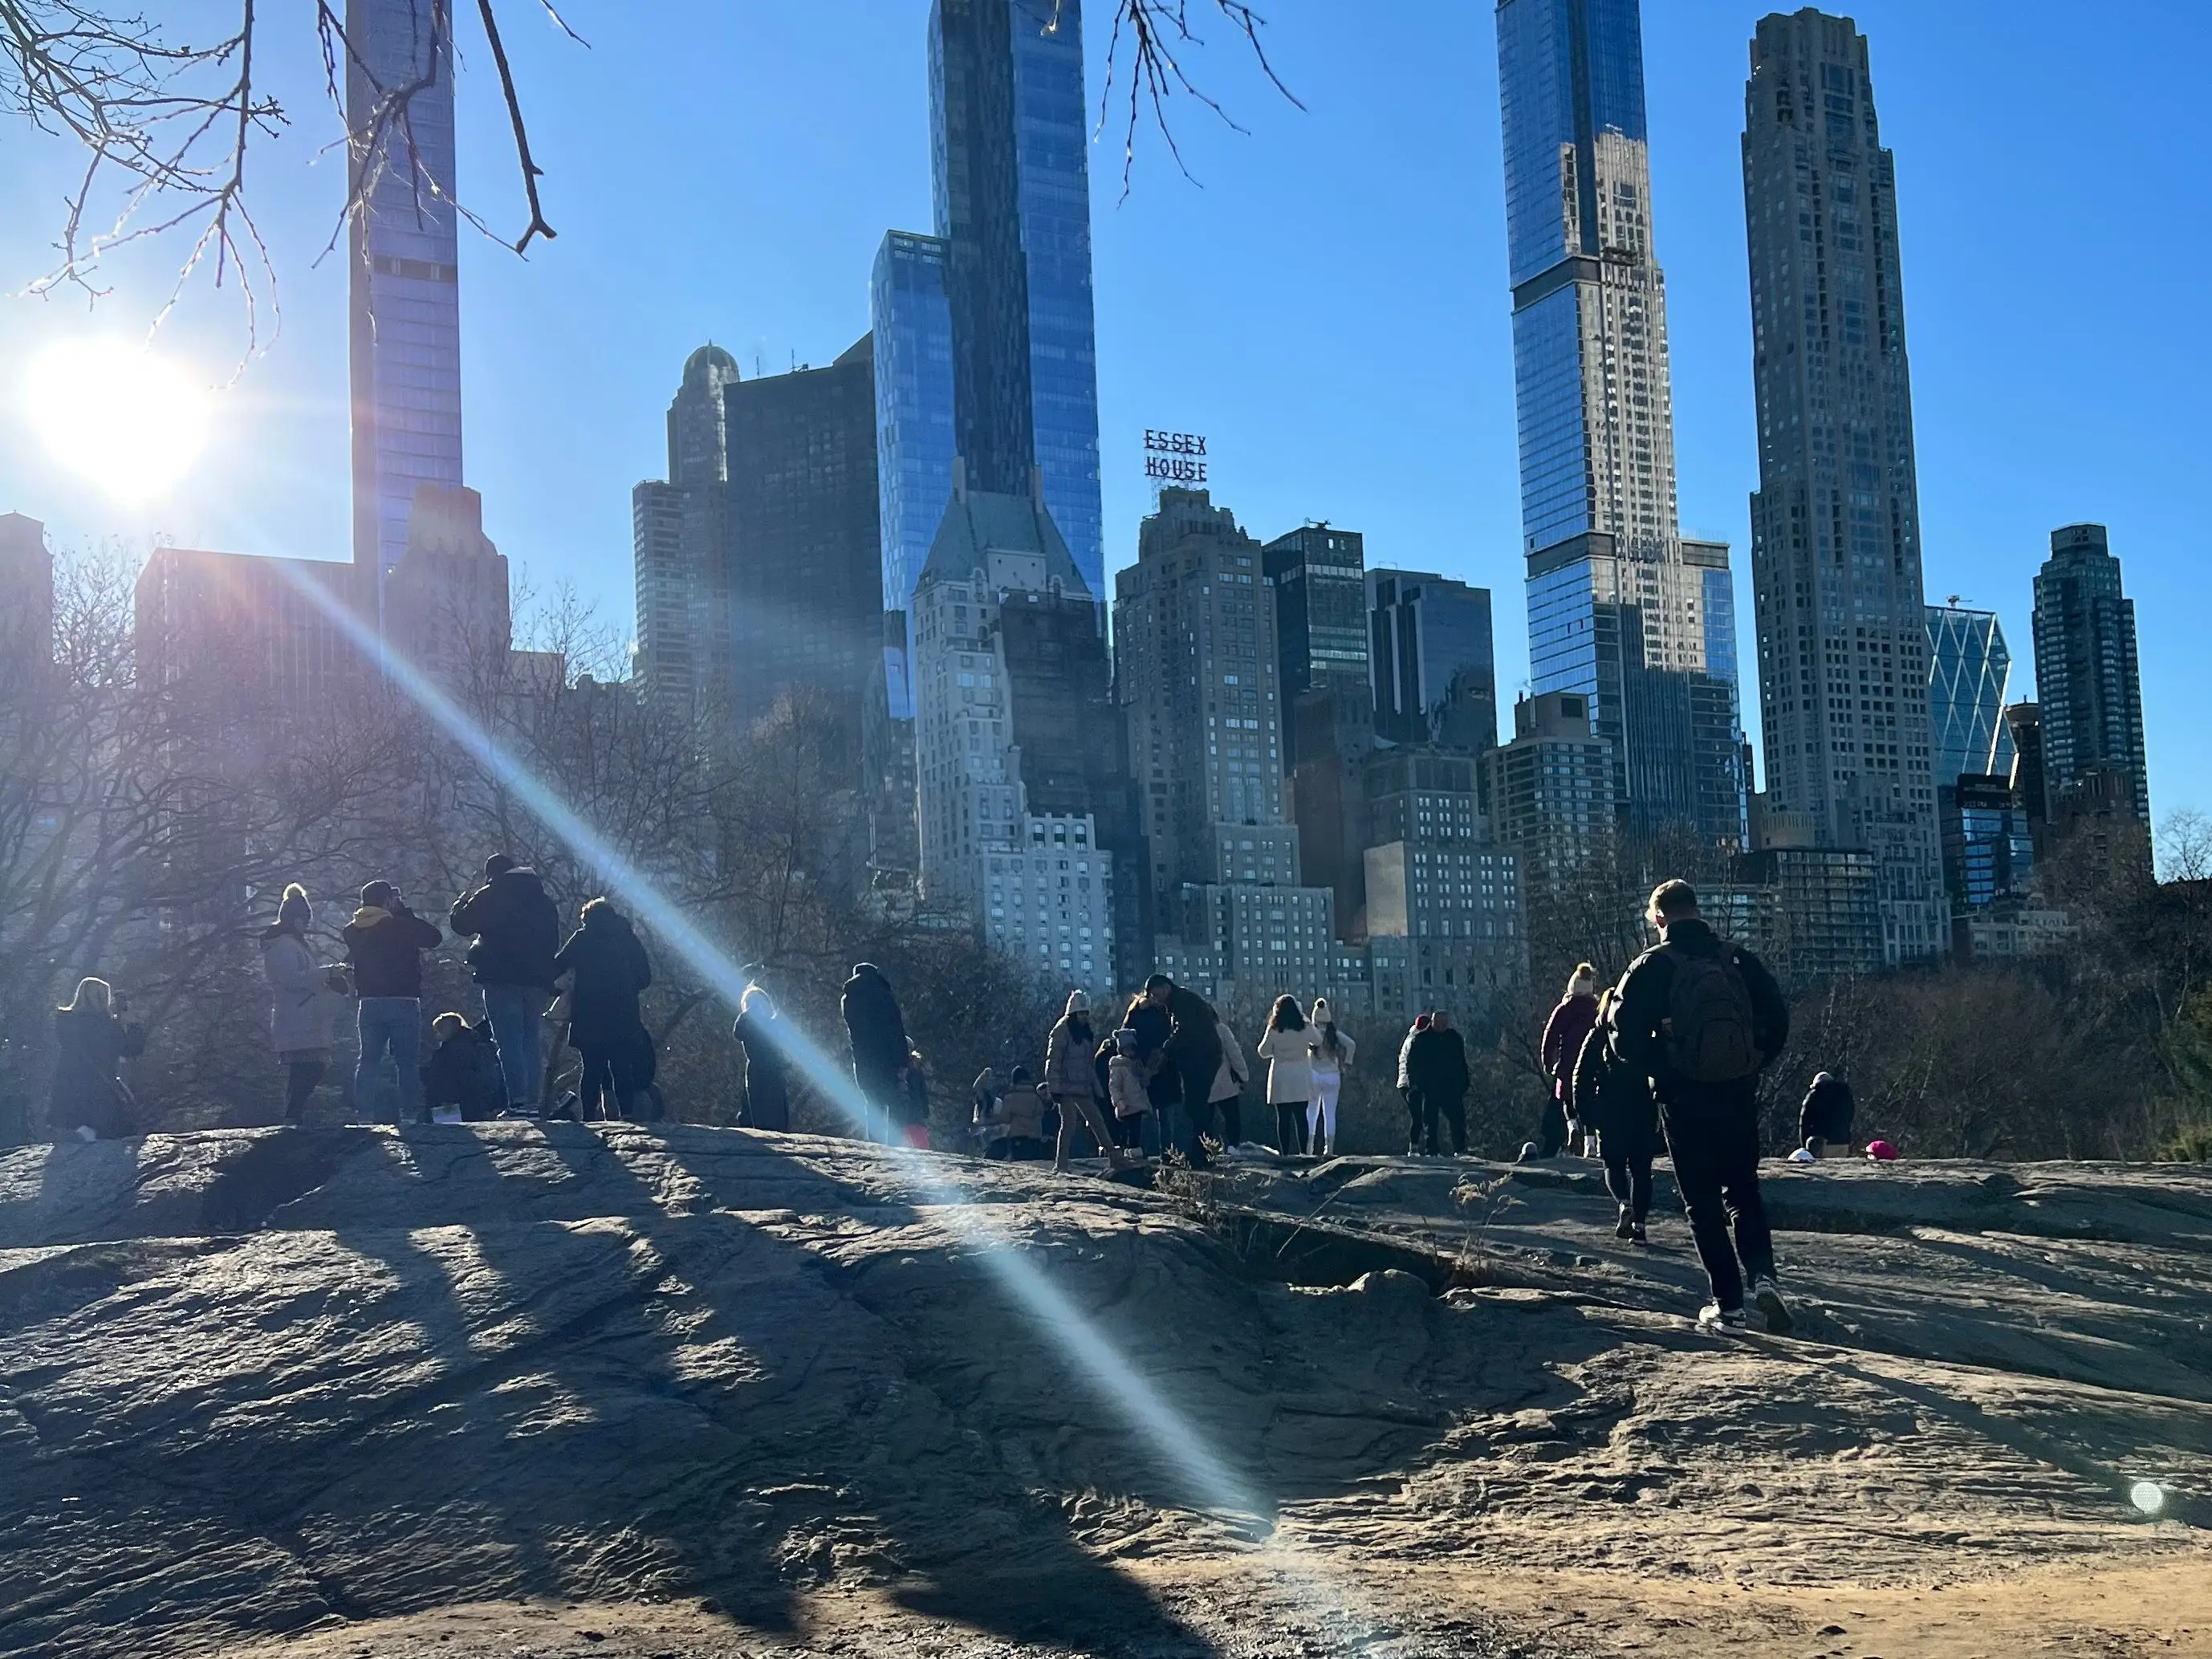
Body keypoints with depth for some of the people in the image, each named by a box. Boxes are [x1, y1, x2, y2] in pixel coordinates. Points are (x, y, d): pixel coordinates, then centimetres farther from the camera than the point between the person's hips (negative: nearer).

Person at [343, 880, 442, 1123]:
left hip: (370, 1003, 4)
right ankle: (408, 1113, -7)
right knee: (407, 1062, -1)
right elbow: (435, 937, 0)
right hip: (404, 1001, -4)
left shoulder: (353, 931, 4)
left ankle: (362, 1113, 5)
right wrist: (405, 912, 5)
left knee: (368, 1060, 11)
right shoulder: (403, 925, -10)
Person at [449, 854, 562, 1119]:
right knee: (532, 1042, 9)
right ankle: (532, 1101, 5)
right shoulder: (543, 901, 16)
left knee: (509, 1042, -9)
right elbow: (553, 942, 20)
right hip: (536, 981, 5)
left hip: (502, 980, -5)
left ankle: (518, 1101, -19)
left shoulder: (488, 897, -1)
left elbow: (461, 925, 4)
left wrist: (460, 904, 23)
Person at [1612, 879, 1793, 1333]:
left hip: (1683, 1098, -3)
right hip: (1740, 1094, 3)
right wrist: (1753, 1062, 12)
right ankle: (1762, 1274, -7)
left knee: (1703, 1201, 7)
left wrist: (1659, 1069, 4)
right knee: (1743, 1191, 16)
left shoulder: (1652, 967, -5)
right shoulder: (1738, 959, 4)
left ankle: (1729, 1304, 3)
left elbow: (1627, 1037, -10)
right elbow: (1777, 1019, 2)